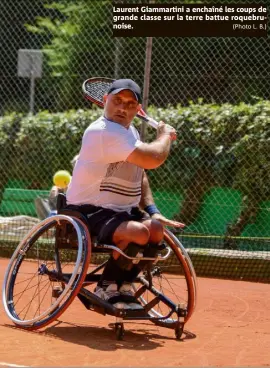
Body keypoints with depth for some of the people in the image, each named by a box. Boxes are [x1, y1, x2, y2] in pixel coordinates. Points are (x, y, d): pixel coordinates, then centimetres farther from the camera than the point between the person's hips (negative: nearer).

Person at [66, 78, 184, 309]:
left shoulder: (130, 131, 12)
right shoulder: (105, 132, -23)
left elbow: (140, 175, 19)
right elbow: (153, 159, -30)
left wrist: (152, 211, 4)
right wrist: (165, 135, -9)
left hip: (121, 211, 10)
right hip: (88, 212, -9)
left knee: (156, 229, -13)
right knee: (138, 233, -31)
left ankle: (124, 285, 4)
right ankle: (107, 288, -9)